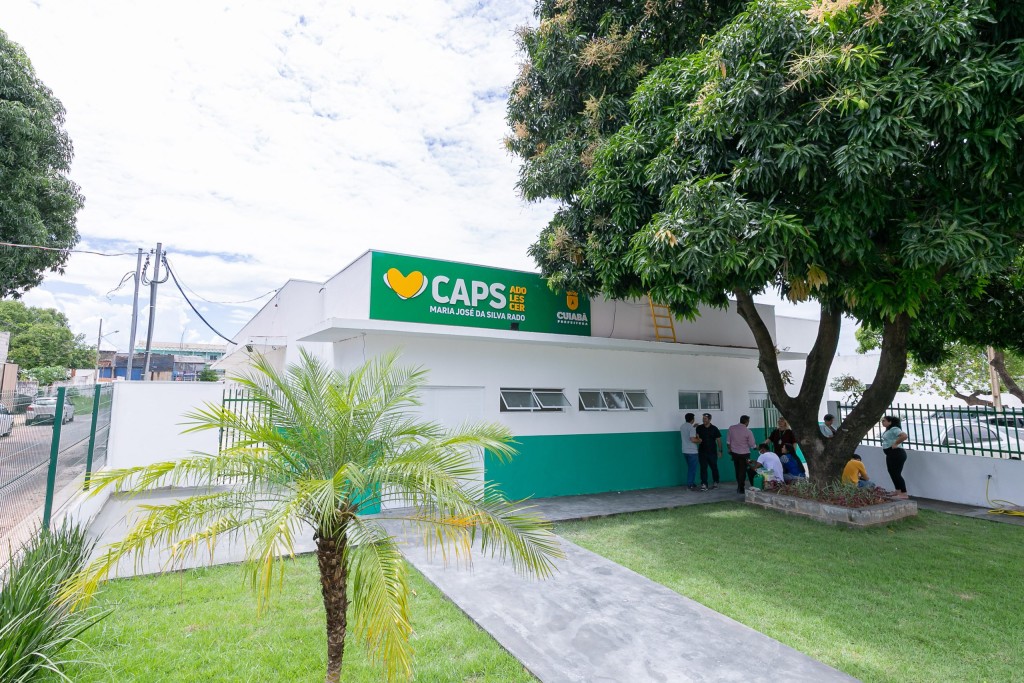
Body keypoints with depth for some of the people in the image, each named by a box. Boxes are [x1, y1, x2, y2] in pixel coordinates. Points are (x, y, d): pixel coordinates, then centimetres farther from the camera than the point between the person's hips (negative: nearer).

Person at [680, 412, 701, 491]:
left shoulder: (682, 427, 9)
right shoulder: (691, 428, -17)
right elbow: (693, 439, -24)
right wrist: (699, 440, -5)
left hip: (685, 451, 8)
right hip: (692, 451, -8)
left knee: (690, 468, 18)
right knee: (693, 469, 1)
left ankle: (689, 484, 22)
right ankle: (691, 485, 4)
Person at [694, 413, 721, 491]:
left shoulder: (714, 429, -2)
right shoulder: (699, 428, 1)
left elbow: (718, 440, 1)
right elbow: (696, 437, 5)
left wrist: (720, 450, -2)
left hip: (712, 452, 0)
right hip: (702, 452, 1)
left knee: (714, 468, 11)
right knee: (703, 468, -3)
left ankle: (715, 482, 28)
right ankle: (704, 484, -1)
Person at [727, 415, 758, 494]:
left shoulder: (731, 428, -5)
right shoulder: (748, 431, -14)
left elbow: (728, 442, 2)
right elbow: (753, 445, -5)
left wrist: (730, 450, 17)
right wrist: (756, 446, 17)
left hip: (734, 453, 4)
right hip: (744, 454, -4)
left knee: (737, 470, 16)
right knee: (743, 471, 6)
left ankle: (739, 487, 25)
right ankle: (740, 489, 12)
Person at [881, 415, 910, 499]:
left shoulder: (894, 429, -15)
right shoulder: (888, 430, 15)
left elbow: (904, 435, -33)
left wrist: (895, 444, -24)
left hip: (896, 454, -11)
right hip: (890, 454, 11)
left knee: (896, 473, -8)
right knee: (892, 473, 15)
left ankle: (904, 494, -3)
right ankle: (898, 492, 24)